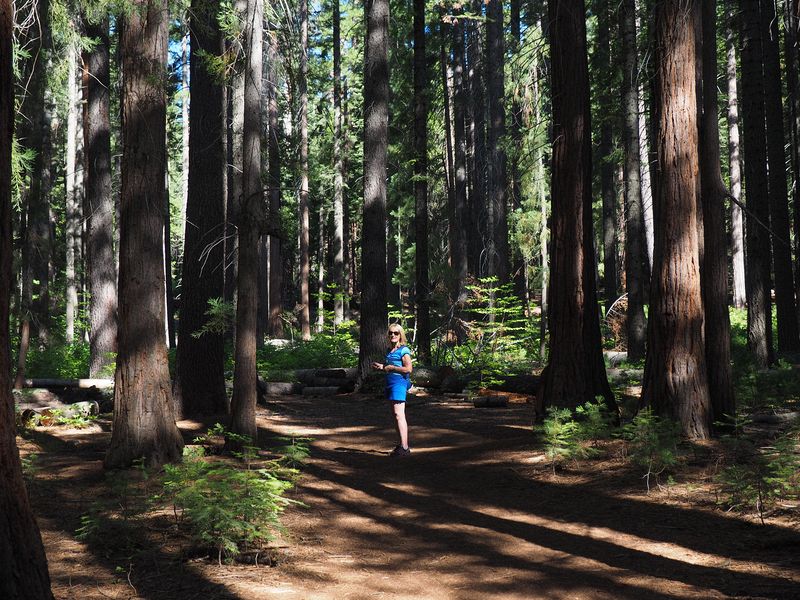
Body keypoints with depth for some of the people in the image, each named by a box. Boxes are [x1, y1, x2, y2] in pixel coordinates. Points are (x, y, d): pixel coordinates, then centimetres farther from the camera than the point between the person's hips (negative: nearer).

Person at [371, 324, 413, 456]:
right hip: (390, 383, 10)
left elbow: (408, 369, -18)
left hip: (399, 382, -9)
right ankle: (400, 445, 18)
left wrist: (390, 367, -13)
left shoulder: (404, 350, -9)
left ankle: (405, 447, -17)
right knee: (395, 415, 11)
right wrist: (381, 367, 9)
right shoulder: (390, 350, 17)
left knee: (399, 414, -15)